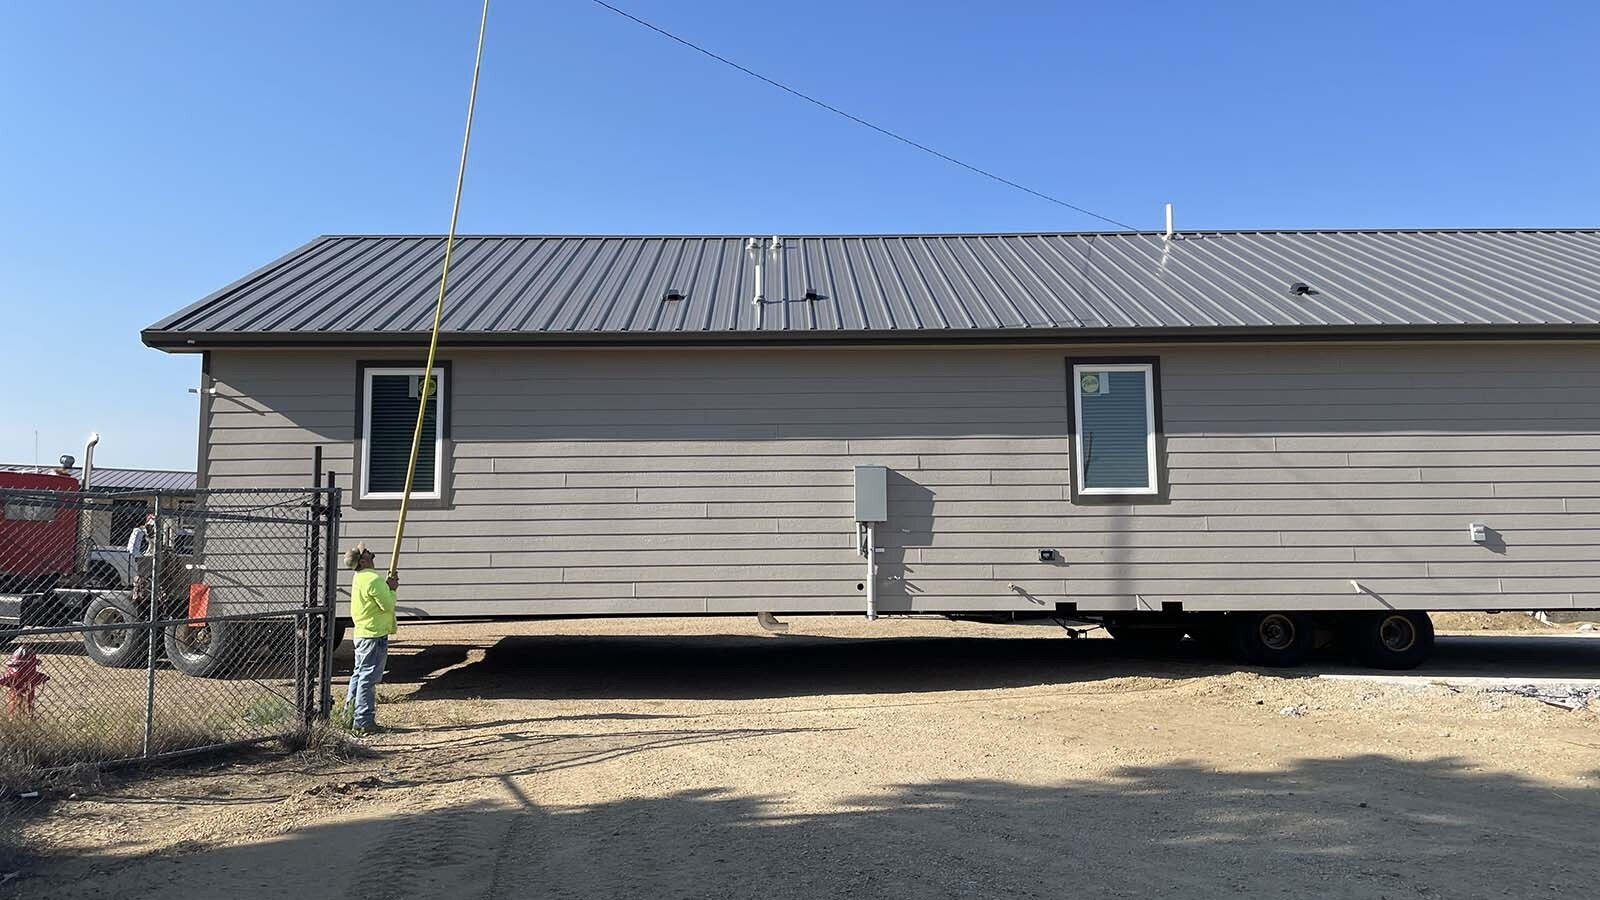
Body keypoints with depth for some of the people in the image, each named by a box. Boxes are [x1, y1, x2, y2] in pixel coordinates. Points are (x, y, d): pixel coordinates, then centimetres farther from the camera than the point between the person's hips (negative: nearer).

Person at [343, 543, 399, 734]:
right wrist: (392, 590, -5)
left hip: (361, 634, 10)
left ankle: (351, 715, 25)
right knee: (368, 678, -4)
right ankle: (363, 720, 1)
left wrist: (388, 586, 9)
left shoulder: (359, 578, 11)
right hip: (375, 635, -10)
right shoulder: (374, 579, -21)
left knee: (359, 675, 17)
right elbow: (388, 605, -19)